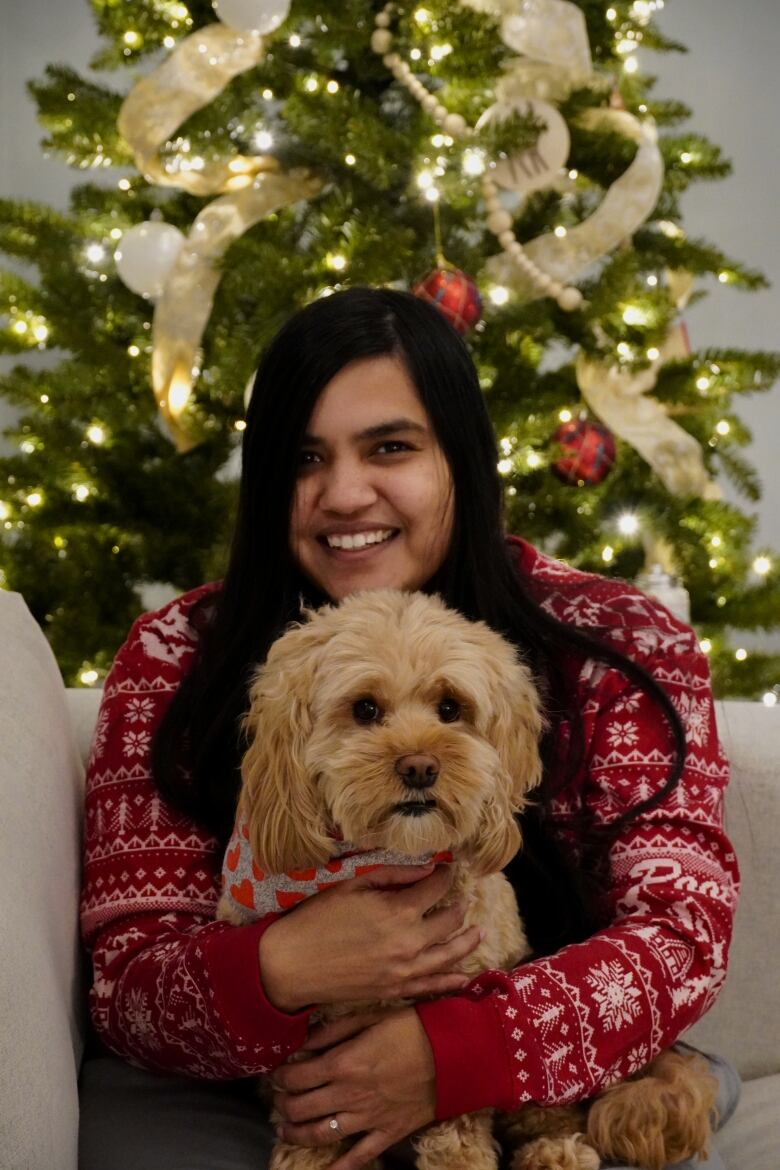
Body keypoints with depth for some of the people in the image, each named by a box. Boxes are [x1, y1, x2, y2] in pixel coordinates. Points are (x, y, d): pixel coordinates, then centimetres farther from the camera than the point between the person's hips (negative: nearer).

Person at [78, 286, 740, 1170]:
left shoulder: (618, 648, -5)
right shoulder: (174, 661, -5)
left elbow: (684, 929, -11)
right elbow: (123, 982, -7)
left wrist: (450, 1055, -26)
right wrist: (275, 972, -30)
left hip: (545, 1088, 1)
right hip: (238, 1093, 0)